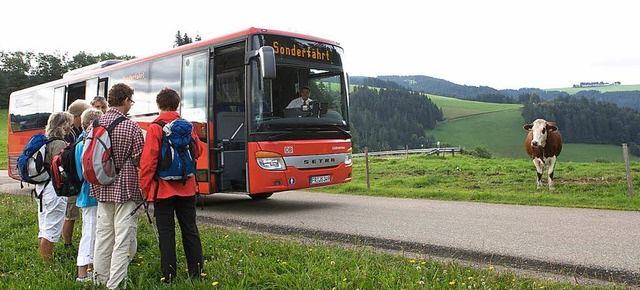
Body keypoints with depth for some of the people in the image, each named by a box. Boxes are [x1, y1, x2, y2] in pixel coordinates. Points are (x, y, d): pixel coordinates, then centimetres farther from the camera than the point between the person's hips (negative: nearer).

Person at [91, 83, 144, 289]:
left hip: (102, 189, 6)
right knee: (124, 238, 0)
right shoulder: (131, 127, -13)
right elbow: (140, 161, -10)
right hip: (125, 188, -6)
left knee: (103, 234, 17)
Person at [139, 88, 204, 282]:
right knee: (190, 229, 12)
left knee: (166, 232, 3)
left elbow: (148, 161, -13)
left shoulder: (155, 128, -10)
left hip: (163, 188, -4)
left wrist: (145, 188, -5)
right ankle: (196, 271, 18)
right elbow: (198, 151, 12)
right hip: (187, 188, 4)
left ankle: (168, 275, 9)